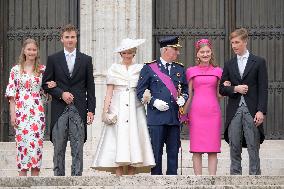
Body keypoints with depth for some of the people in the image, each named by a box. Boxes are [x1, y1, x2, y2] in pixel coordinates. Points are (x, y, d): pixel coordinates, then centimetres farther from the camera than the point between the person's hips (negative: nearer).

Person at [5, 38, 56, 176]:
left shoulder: (42, 70, 8)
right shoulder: (16, 70, 6)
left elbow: (45, 92, 15)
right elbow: (12, 94, 4)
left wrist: (51, 86, -8)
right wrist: (13, 114, -3)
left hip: (37, 112, 1)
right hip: (21, 112, -1)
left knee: (37, 143, -2)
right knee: (22, 142, -5)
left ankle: (35, 177, 2)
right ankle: (22, 177, -1)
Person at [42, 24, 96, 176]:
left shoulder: (86, 60, 9)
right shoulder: (53, 59, 8)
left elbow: (90, 87, 8)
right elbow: (46, 84, 6)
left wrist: (91, 110, 1)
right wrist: (61, 94, -9)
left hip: (79, 110, 0)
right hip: (59, 110, 0)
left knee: (78, 149, -2)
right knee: (59, 149, 2)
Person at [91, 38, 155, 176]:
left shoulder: (140, 69, 12)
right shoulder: (114, 69, 11)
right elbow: (109, 92, 7)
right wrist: (105, 110, -3)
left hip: (135, 109, 1)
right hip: (118, 108, -1)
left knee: (134, 139, -6)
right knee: (118, 141, -8)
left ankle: (131, 176, -4)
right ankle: (119, 177, -9)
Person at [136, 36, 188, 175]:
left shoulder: (180, 69, 15)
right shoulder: (149, 68, 2)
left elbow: (186, 89, 23)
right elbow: (141, 92, 0)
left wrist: (183, 98, 1)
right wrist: (154, 102, -12)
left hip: (175, 117, 4)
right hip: (156, 117, -4)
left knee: (173, 152, 5)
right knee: (156, 152, -2)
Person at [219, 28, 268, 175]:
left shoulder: (258, 62, 4)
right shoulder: (229, 65, 14)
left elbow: (263, 89, -1)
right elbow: (222, 89, 12)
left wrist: (261, 111, -11)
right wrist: (235, 89, -8)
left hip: (252, 111, -3)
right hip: (234, 111, 3)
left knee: (253, 147, -3)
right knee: (234, 148, 4)